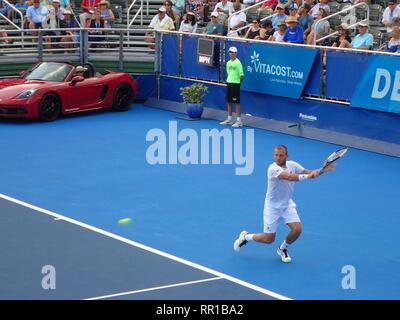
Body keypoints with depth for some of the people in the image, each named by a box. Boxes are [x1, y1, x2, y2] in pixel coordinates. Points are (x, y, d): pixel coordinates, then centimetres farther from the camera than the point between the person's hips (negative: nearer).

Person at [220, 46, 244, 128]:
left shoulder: (238, 63, -11)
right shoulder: (228, 63, 11)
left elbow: (241, 75, -12)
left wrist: (238, 82, -3)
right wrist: (228, 80, 13)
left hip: (235, 84, -7)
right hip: (229, 83, 7)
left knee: (237, 102, -4)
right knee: (229, 102, 11)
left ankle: (239, 121, -1)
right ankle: (229, 120, 19)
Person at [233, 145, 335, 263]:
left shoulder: (292, 165, -6)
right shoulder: (273, 168, -26)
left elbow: (308, 172, -9)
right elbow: (289, 177, -41)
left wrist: (322, 169, -27)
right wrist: (306, 176, -53)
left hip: (287, 204, 5)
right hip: (273, 206, -5)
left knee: (297, 229, -14)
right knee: (269, 239, -1)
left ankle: (282, 249, 16)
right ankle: (245, 236, 29)